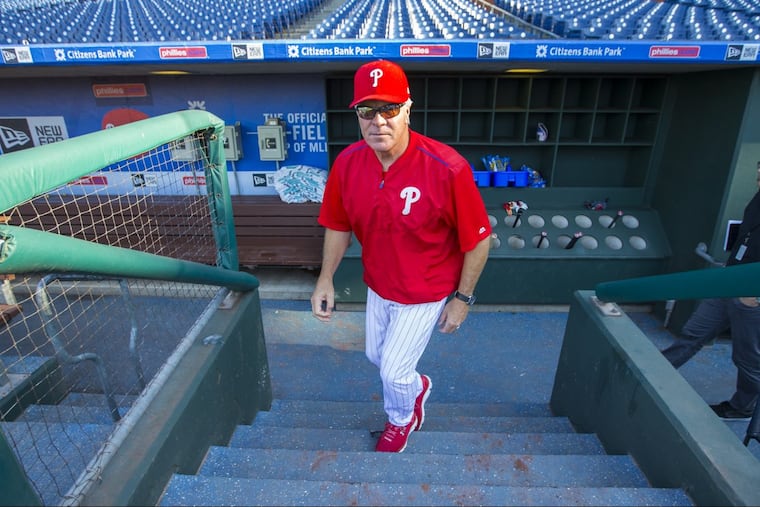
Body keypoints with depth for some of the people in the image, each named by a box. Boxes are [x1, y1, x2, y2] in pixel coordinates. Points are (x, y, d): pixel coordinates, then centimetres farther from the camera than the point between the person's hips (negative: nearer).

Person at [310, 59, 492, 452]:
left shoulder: (447, 168, -30)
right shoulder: (346, 163, -15)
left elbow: (478, 239, -18)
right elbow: (338, 225, 0)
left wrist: (463, 298, -12)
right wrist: (326, 279, -2)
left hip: (425, 295, -5)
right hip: (378, 286, 6)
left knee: (394, 371, 8)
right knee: (375, 356, 25)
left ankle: (401, 420, 46)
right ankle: (416, 385, 61)